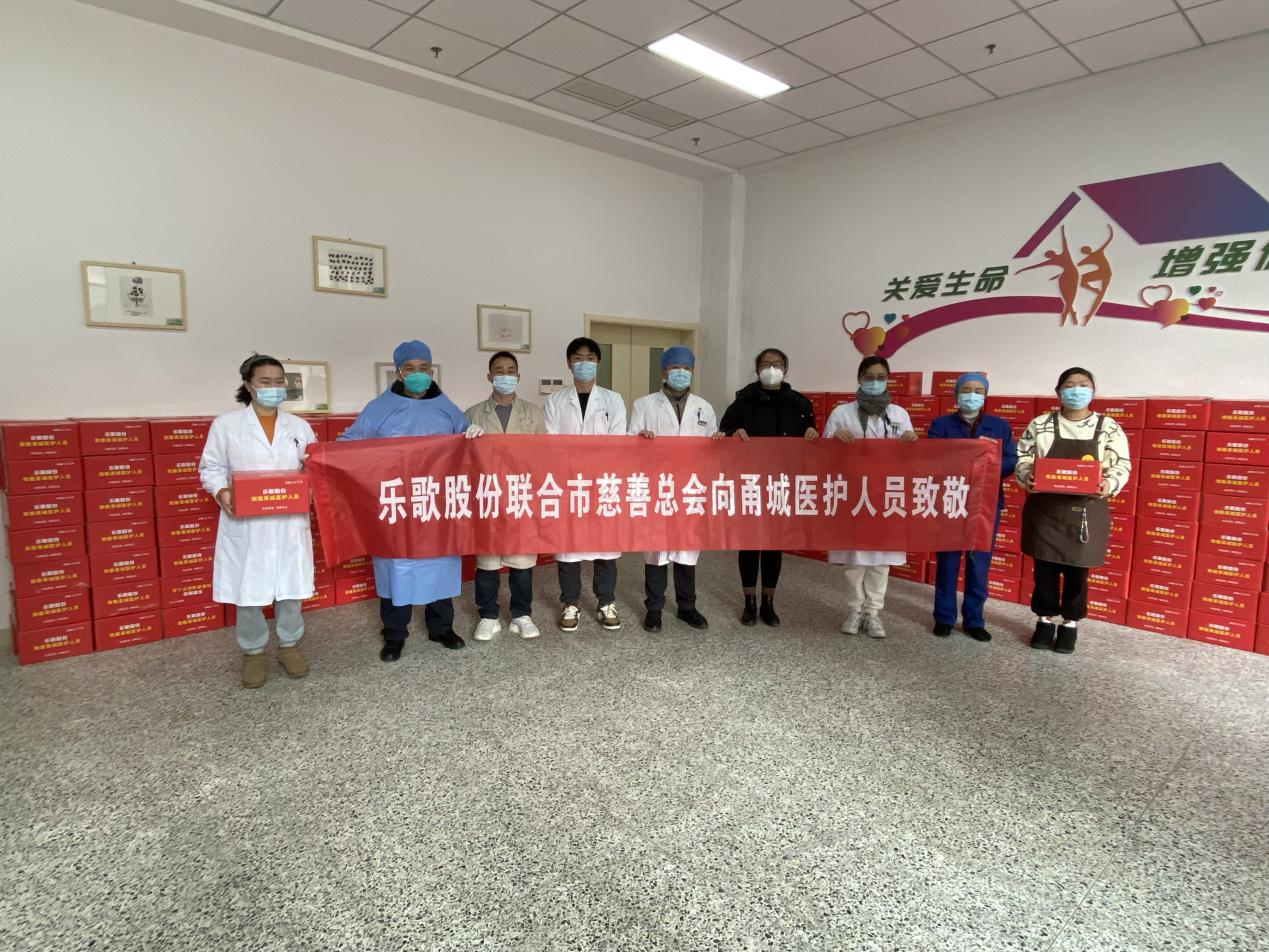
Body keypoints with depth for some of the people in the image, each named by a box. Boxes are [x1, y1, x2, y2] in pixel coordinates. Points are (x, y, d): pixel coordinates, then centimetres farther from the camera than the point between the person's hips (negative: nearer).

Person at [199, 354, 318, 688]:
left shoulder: (299, 426, 9)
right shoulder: (226, 424, 1)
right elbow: (210, 467, 3)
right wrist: (221, 492, -16)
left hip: (289, 523, 2)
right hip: (245, 525, -2)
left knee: (291, 587, 9)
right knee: (247, 591, 6)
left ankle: (289, 644, 28)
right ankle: (253, 652, 25)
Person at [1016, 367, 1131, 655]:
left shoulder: (1109, 428, 3)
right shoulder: (1040, 425, 2)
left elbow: (1122, 466, 1)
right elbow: (1022, 460, 3)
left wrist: (1109, 484, -20)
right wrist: (1027, 477, -19)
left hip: (1086, 512, 0)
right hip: (1045, 509, 0)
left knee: (1077, 570, 7)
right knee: (1045, 567, 7)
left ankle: (1070, 624, 24)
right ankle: (1045, 620, 23)